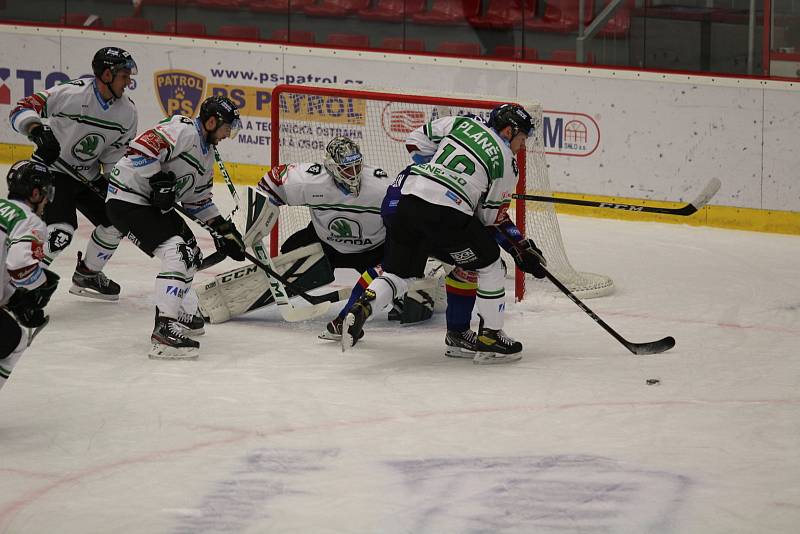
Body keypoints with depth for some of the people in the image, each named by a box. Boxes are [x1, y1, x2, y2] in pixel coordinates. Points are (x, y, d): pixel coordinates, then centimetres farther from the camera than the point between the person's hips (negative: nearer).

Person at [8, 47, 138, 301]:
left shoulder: (127, 111, -4)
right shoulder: (71, 94, -25)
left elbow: (117, 152, 6)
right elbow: (22, 109, -23)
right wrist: (37, 132, -40)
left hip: (89, 176, 8)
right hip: (52, 172, -8)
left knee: (115, 222, 9)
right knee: (61, 232, -24)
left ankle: (87, 275, 31)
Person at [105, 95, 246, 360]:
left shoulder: (207, 152, 16)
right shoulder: (183, 132, -17)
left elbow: (198, 198, 22)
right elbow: (140, 149, -29)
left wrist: (221, 227, 16)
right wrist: (159, 180, -25)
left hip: (154, 203, 11)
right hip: (128, 201, -11)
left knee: (191, 253, 20)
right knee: (177, 252, -22)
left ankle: (181, 314, 35)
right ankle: (165, 330, -27)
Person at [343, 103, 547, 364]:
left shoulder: (461, 124, 18)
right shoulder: (507, 163, 7)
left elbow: (418, 142, 25)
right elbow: (493, 217, 10)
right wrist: (522, 249, 21)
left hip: (408, 202, 5)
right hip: (448, 213, -5)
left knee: (397, 273, 17)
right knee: (489, 264, 16)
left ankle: (361, 308, -11)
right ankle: (490, 338, 17)